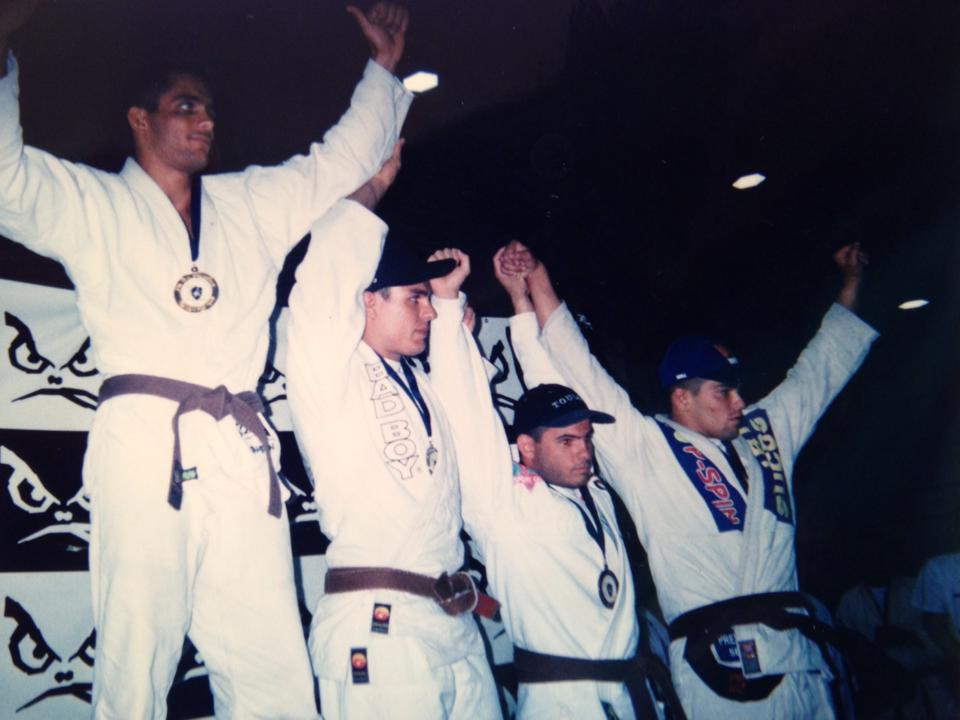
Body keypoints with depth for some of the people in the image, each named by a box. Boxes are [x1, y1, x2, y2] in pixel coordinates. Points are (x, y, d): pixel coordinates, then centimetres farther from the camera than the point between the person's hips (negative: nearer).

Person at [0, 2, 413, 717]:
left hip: (243, 450, 3)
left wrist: (384, 66, 27)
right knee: (136, 658, -6)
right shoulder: (92, 202, 16)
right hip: (143, 441, -3)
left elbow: (344, 157, 30)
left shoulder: (256, 202, 26)